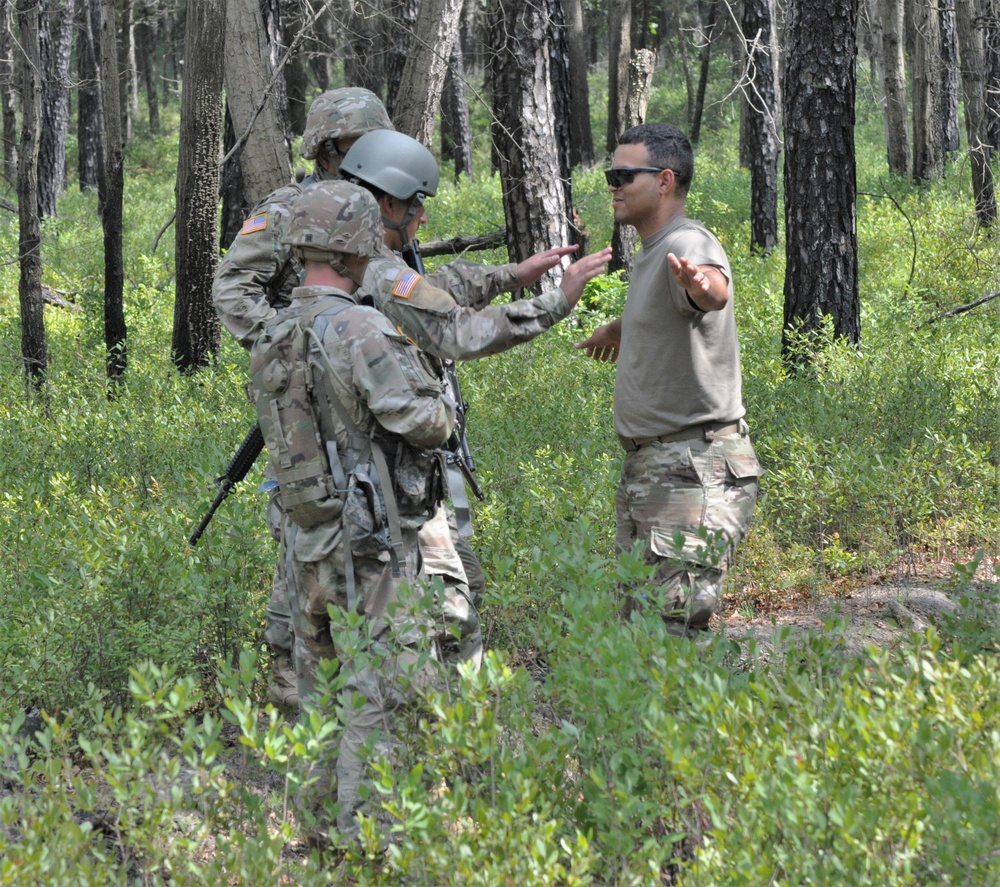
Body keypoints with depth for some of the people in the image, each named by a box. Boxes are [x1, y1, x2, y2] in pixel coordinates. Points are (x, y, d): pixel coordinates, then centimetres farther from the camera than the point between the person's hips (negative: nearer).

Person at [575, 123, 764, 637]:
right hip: (646, 468, 10)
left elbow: (715, 290, -40)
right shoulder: (653, 252, 17)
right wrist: (616, 330, 61)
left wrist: (702, 283, -64)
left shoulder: (689, 245, -15)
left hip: (694, 468, -10)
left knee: (671, 626, -16)